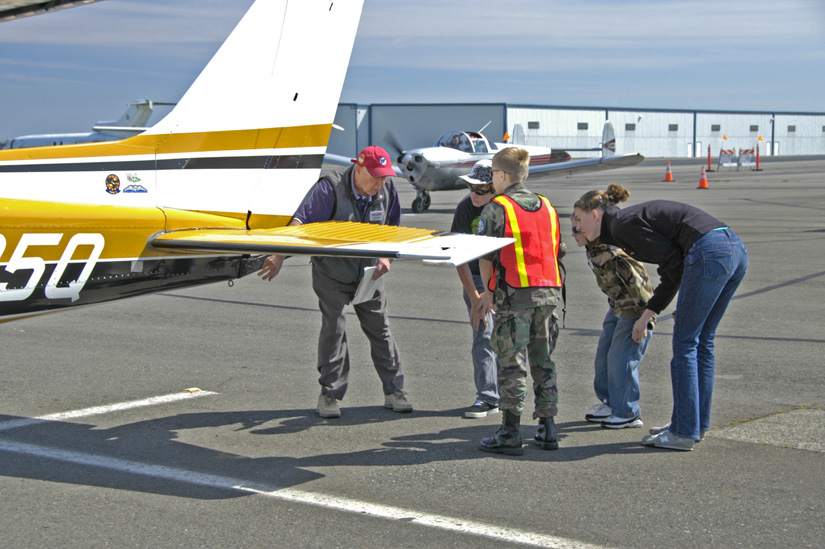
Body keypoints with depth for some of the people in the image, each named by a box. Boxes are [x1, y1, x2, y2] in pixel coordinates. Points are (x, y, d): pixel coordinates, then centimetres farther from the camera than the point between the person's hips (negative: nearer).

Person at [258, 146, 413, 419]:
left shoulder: (387, 190, -8)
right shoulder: (330, 189, -24)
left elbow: (391, 228, 8)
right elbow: (300, 222, -30)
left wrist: (385, 257, -7)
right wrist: (279, 256, -40)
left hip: (368, 272, 4)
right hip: (331, 273, -4)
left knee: (380, 329, 7)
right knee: (333, 330, -3)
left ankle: (394, 391, 17)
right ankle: (329, 395, 9)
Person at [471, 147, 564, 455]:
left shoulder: (496, 209, -4)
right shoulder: (547, 207, 15)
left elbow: (485, 256, -5)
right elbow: (556, 252, 16)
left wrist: (488, 294, 8)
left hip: (515, 294, -6)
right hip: (549, 291, 6)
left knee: (513, 365, -2)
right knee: (543, 362, 13)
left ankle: (510, 434, -1)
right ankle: (547, 429, 15)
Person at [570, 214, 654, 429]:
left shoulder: (611, 255, -30)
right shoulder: (593, 250, 0)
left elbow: (636, 281, -29)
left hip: (634, 309, -10)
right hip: (618, 307, 10)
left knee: (621, 359, -6)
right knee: (604, 354, 14)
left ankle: (628, 414, 8)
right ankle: (610, 403, 30)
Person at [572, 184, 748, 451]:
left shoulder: (621, 223, -1)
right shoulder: (636, 219, 26)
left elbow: (672, 259, -7)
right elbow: (672, 272, 27)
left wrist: (688, 303, 7)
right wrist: (646, 316, 29)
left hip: (710, 252, -9)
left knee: (685, 344, 0)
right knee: (702, 341, 17)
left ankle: (683, 433, 4)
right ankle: (697, 424, 25)